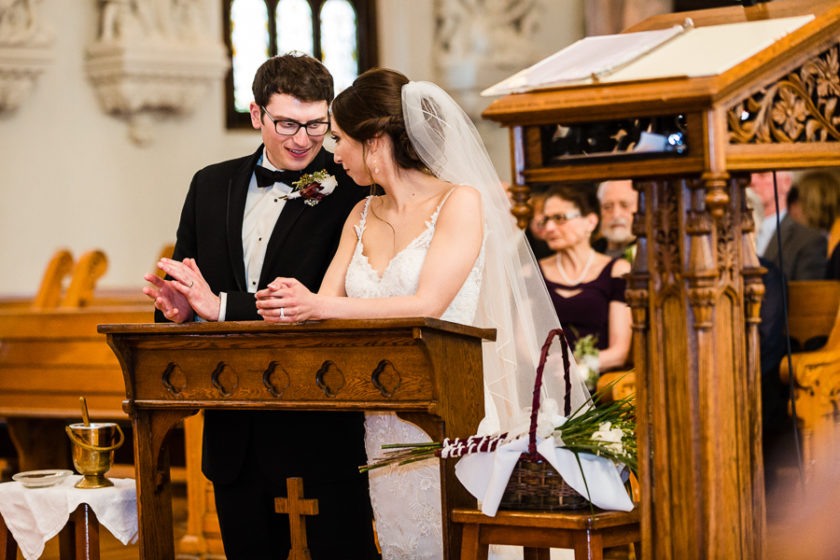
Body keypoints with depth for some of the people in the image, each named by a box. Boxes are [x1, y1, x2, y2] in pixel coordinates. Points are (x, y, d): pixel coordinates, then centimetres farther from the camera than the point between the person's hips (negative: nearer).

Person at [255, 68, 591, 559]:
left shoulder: (461, 202, -6)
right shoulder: (362, 217, 14)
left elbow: (427, 306, -17)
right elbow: (324, 304, 7)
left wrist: (322, 305, -23)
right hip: (384, 423, 6)